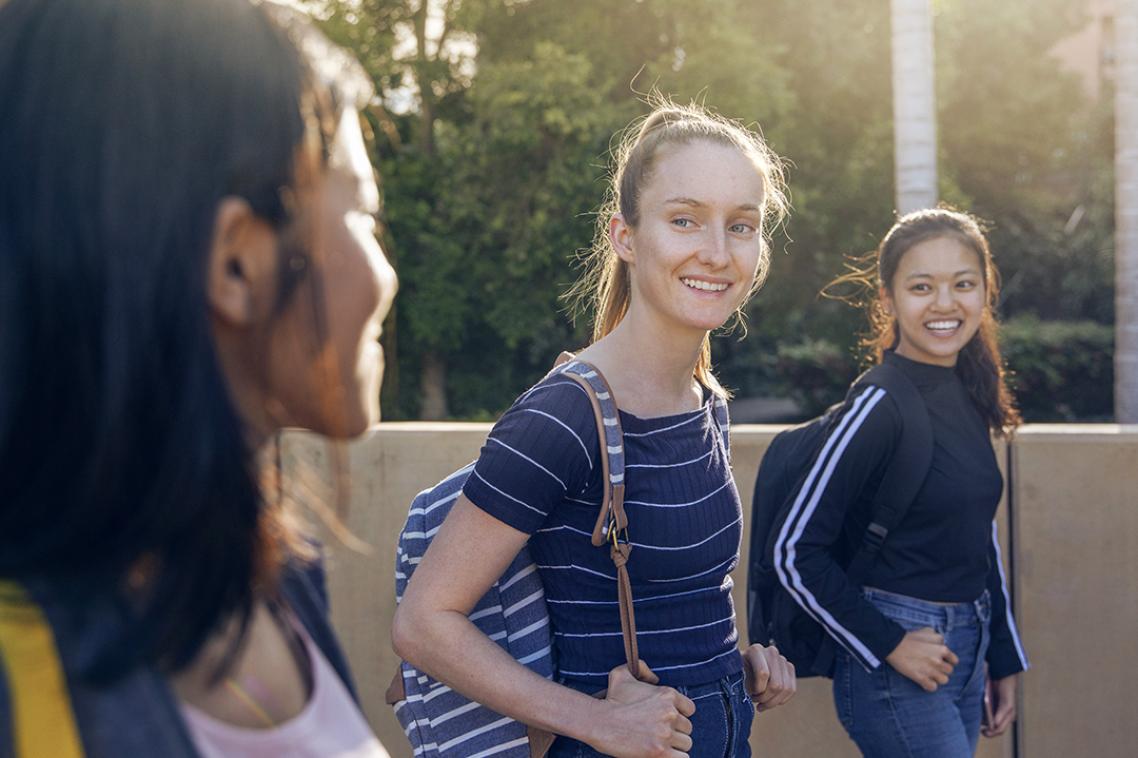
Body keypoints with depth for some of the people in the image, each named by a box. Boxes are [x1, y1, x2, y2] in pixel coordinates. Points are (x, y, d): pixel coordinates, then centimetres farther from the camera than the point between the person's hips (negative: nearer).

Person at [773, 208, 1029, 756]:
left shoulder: (969, 396, 6)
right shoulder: (879, 408, -17)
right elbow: (794, 552, -17)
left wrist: (1004, 659, 17)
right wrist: (888, 645, -14)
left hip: (965, 651, 7)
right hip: (897, 666, -7)